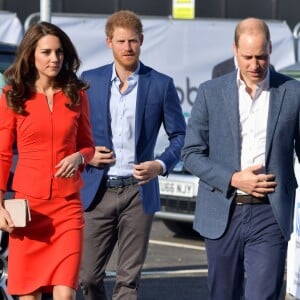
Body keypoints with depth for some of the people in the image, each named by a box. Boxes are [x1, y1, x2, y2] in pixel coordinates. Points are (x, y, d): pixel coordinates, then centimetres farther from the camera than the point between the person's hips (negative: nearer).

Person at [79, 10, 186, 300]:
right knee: (88, 275, 1)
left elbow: (179, 136, 7)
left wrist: (160, 165, -11)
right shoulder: (90, 80, 6)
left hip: (138, 192, -1)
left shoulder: (161, 84, 2)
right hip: (98, 191, 1)